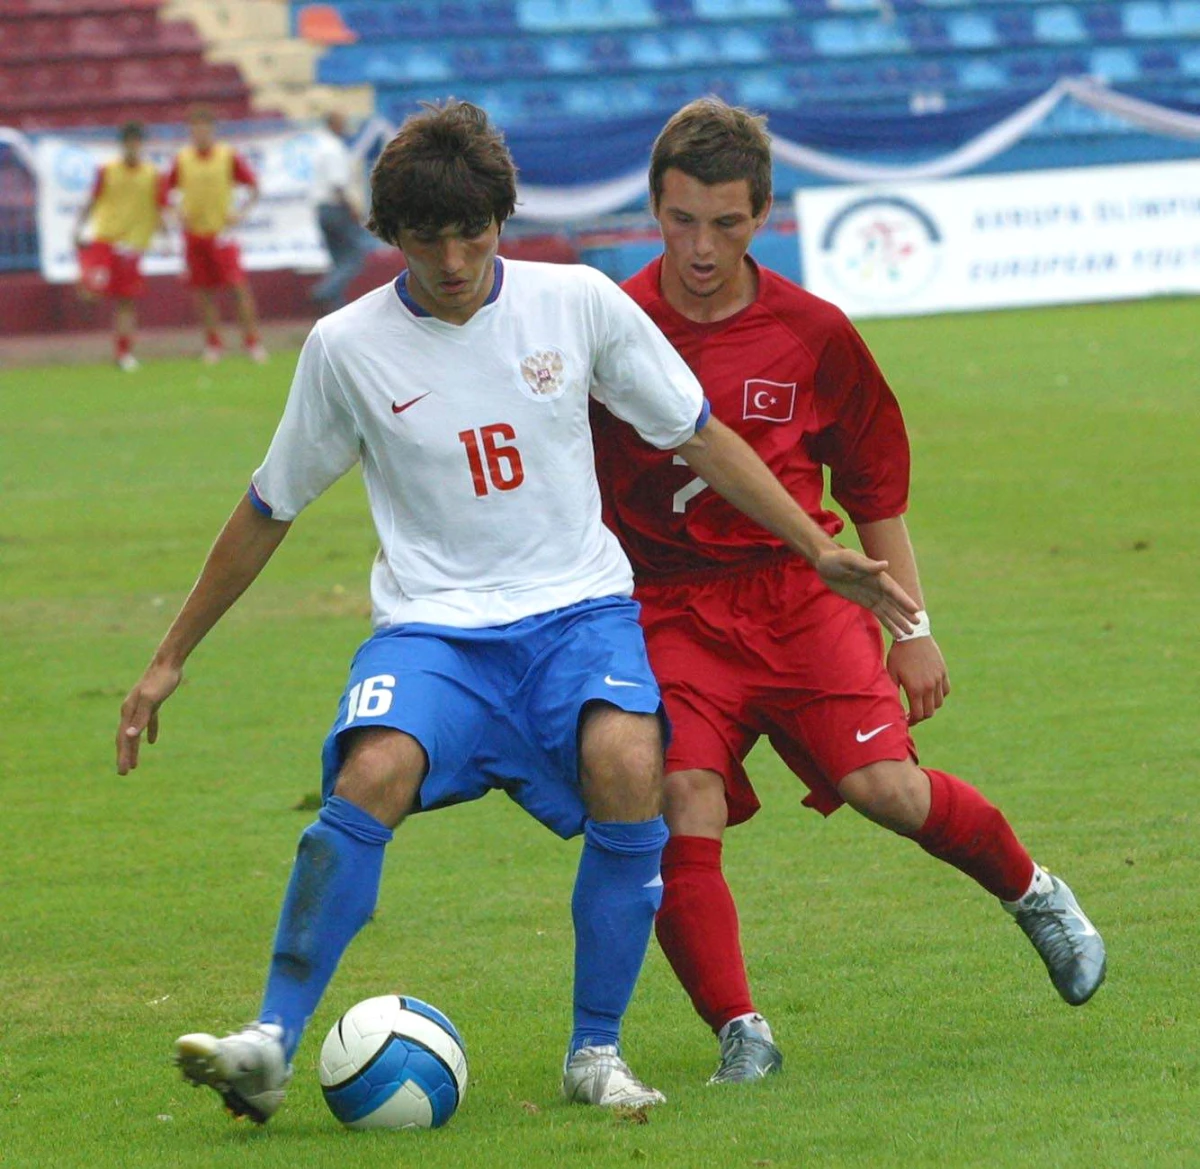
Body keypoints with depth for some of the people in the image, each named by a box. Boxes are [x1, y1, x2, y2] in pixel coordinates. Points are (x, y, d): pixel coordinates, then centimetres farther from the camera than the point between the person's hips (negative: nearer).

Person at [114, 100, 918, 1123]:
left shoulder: (577, 303, 0)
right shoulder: (348, 347, 0)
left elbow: (701, 438, 10)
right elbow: (269, 511, 12)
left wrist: (823, 553, 4)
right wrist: (171, 659, 15)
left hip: (577, 607, 0)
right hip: (434, 626, 0)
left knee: (626, 767, -31)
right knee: (372, 777, -31)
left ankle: (596, 1053, -15)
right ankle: (272, 1044, -23)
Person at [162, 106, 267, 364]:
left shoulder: (229, 157, -3)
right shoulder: (183, 159, 4)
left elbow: (254, 188, 2)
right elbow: (167, 190, 13)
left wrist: (241, 211, -13)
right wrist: (179, 212, -4)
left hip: (222, 231, -3)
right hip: (194, 233, 3)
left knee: (238, 285, -11)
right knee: (203, 291, 4)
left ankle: (252, 340, -7)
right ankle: (213, 343, 15)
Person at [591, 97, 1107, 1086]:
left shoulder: (812, 334, 2)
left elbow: (874, 487, 13)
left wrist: (912, 627, 11)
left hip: (799, 592, 1)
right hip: (667, 606, 0)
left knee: (885, 786, -14)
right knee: (684, 798, -22)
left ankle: (1031, 891, 16)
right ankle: (739, 1032, -12)